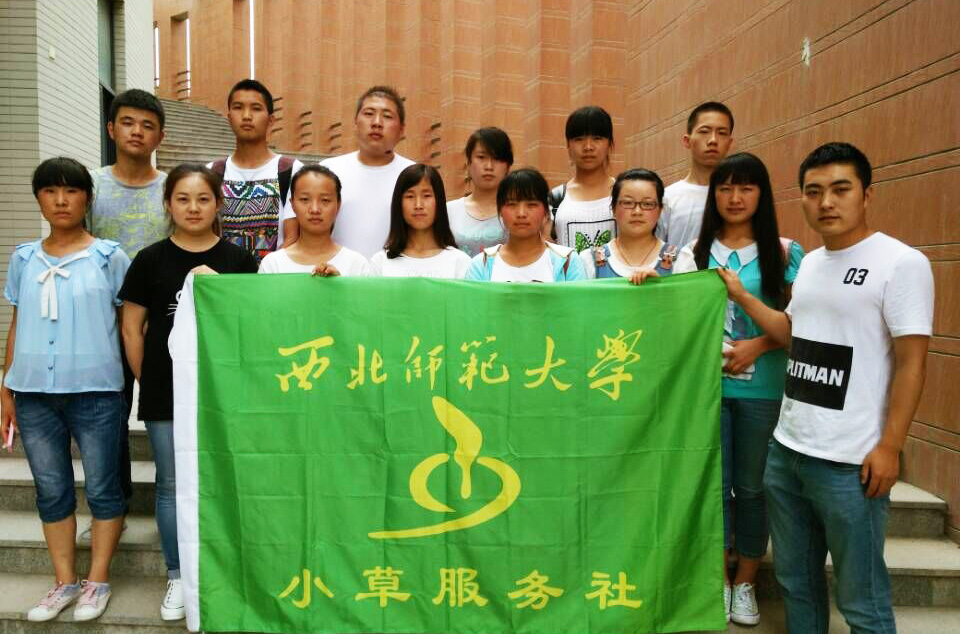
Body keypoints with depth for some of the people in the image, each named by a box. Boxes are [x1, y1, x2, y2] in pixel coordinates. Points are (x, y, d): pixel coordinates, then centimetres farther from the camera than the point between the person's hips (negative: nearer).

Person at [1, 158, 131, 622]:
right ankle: (65, 582, 25)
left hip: (95, 392, -3)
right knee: (51, 492, 12)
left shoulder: (108, 256, -1)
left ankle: (98, 581, 20)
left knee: (102, 489, 5)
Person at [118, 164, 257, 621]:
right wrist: (147, 381, 3)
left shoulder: (238, 260, 1)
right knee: (172, 485, 10)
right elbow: (132, 329, 5)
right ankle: (178, 577, 25)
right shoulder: (150, 260, 1)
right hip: (165, 393, 1)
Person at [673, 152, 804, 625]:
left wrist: (758, 346, -14)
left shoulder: (783, 252, 2)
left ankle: (746, 583, 27)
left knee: (752, 486, 10)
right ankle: (720, 580, 25)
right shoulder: (695, 251, 7)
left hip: (762, 386, -1)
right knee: (713, 484, 8)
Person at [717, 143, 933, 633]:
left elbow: (911, 361, -13)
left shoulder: (901, 263, -11)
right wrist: (741, 295, 12)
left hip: (849, 462, -7)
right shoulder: (810, 262, 11)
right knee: (795, 579, 20)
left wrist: (889, 447, -16)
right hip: (785, 449, 7)